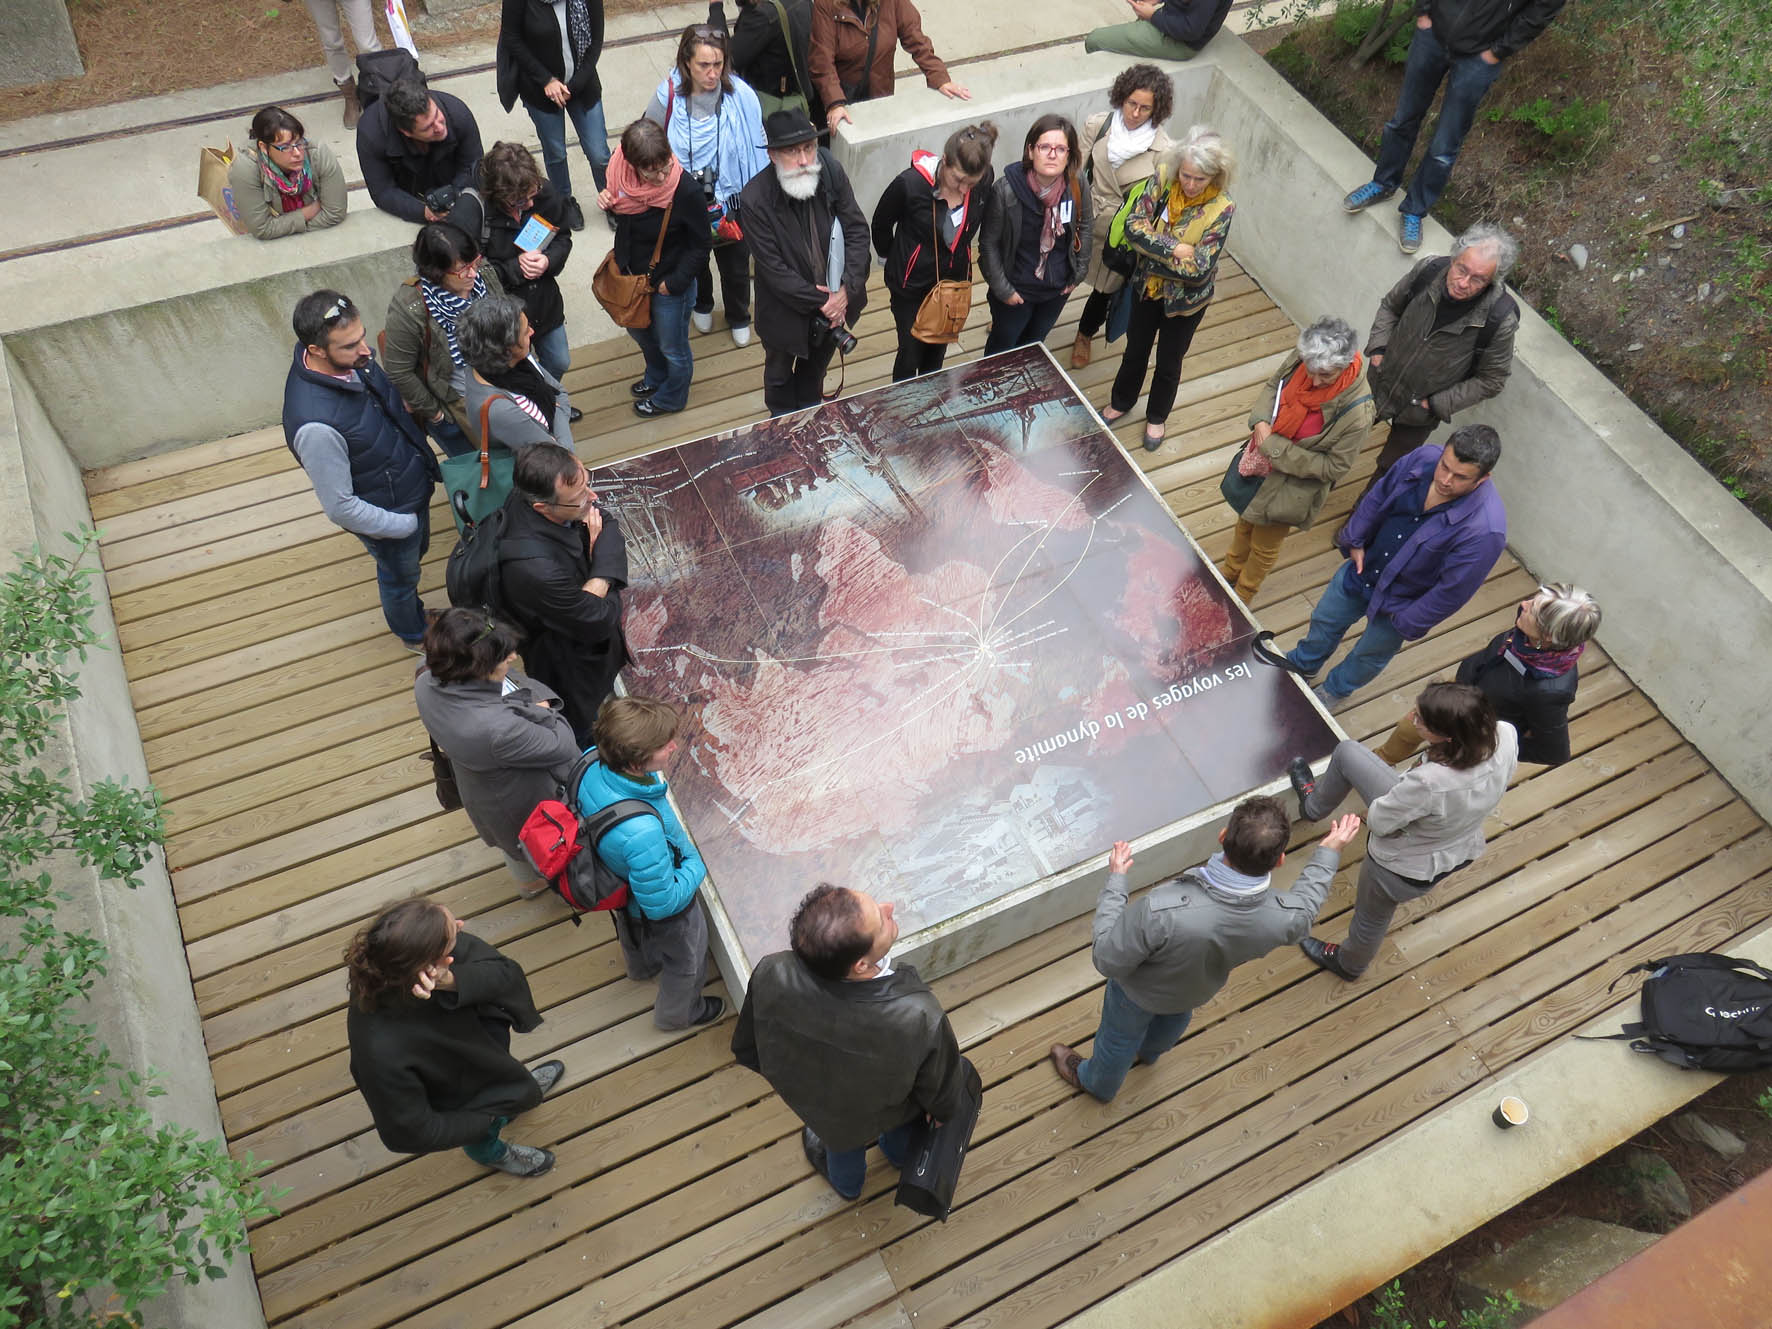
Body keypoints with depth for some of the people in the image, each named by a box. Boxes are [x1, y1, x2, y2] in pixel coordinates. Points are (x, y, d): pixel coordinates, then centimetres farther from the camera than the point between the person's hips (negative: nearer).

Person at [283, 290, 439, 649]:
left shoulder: (350, 358, -18)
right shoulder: (316, 425, -41)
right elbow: (340, 507, -30)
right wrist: (406, 525, -19)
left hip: (414, 483, 6)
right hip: (389, 512, -6)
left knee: (415, 553, 32)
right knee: (401, 576, 24)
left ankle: (413, 610, 62)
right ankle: (414, 634, 55)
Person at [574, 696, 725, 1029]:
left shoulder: (593, 767, -30)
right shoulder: (642, 833, -51)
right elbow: (663, 904, -35)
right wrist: (698, 864, -19)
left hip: (622, 886, 7)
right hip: (665, 916, -7)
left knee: (635, 936, 40)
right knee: (687, 962, 28)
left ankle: (643, 968, 74)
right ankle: (678, 1013, 59)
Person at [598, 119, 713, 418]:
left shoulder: (686, 190, -32)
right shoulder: (623, 175, -18)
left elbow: (701, 244, -18)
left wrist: (674, 282, -18)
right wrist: (608, 203, -17)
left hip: (670, 284, -6)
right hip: (632, 274, 6)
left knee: (672, 347, 18)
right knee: (640, 332, 31)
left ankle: (671, 397, 48)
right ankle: (656, 377, 62)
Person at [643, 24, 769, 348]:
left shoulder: (741, 96, -21)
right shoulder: (668, 96, -20)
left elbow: (758, 150, -9)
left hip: (731, 201, -1)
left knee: (735, 266, 21)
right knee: (693, 261, 28)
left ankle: (739, 318, 51)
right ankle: (701, 306, 60)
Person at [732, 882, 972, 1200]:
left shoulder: (772, 975, -40)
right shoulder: (919, 1018, -45)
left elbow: (747, 1051, -17)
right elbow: (943, 1095, -22)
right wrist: (945, 1112, 2)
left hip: (811, 1101, 1)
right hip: (886, 1112, -1)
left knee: (844, 1139, 38)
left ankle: (845, 1181, 69)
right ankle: (900, 1152, 69)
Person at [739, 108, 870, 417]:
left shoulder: (832, 172, -18)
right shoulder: (754, 199, -29)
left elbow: (857, 230, -11)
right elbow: (774, 269, -26)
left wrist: (846, 290, -21)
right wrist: (819, 302, -23)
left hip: (833, 300, 4)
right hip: (786, 309, -4)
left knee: (817, 363, 31)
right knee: (780, 372, 24)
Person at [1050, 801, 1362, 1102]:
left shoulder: (1159, 913, -50)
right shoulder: (1284, 918, -36)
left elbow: (1107, 962, -33)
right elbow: (1306, 906, -9)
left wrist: (1115, 880, -26)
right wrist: (1330, 853, 4)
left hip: (1140, 991, -4)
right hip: (1197, 991, 4)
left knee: (1120, 1037, 30)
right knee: (1174, 1020, 39)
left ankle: (1096, 1082, 62)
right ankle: (1148, 1051, 73)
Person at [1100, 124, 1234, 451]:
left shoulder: (1221, 209, -28)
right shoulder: (1164, 176, -20)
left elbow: (1198, 270, -28)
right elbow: (1134, 226, -22)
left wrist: (1151, 254, -24)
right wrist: (1174, 249, -30)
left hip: (1186, 299, -3)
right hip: (1147, 286, 3)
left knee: (1169, 362, 19)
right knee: (1135, 350, 25)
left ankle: (1157, 417, 46)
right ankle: (1121, 402, 52)